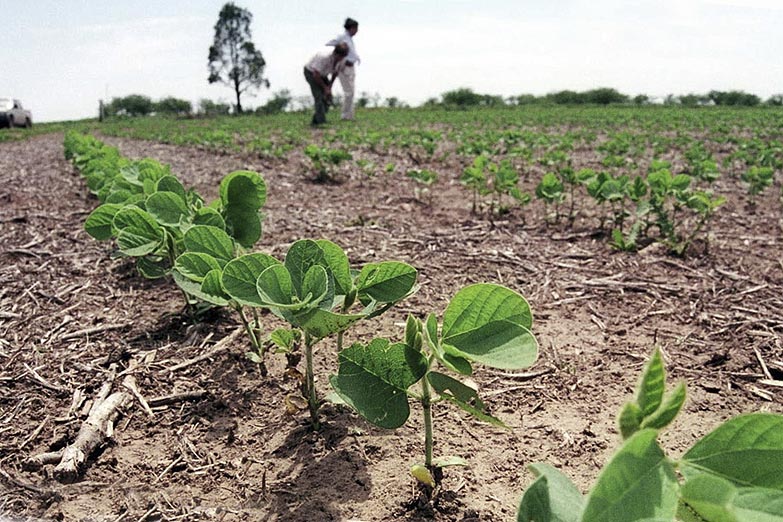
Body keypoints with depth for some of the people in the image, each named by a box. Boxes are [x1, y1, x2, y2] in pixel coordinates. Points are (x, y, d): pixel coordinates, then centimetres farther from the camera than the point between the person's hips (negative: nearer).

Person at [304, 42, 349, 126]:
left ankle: (315, 121, 9)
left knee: (328, 98, -1)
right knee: (319, 97, -21)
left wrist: (330, 86, -2)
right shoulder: (324, 57, -38)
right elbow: (316, 75, -30)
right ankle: (321, 122, -23)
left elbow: (335, 73, 3)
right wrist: (325, 88, -21)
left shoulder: (342, 60, -17)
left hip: (323, 74, 7)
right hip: (311, 72, -7)